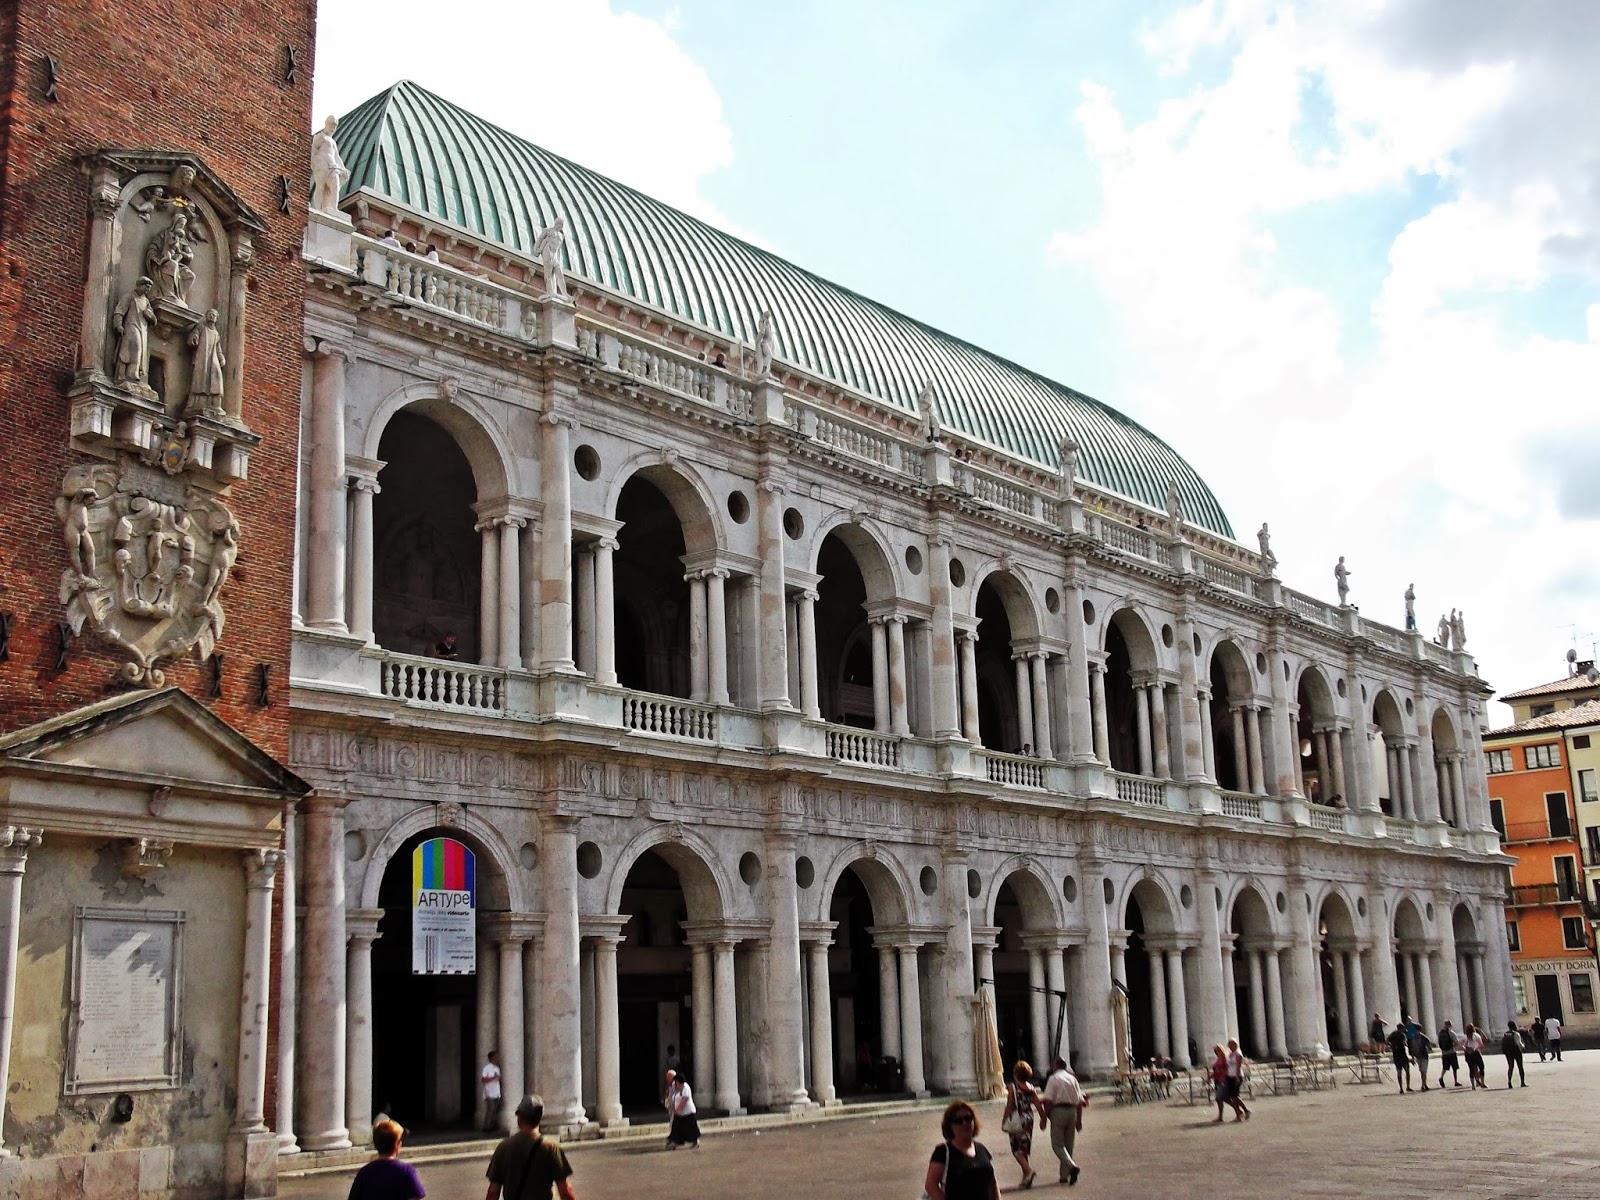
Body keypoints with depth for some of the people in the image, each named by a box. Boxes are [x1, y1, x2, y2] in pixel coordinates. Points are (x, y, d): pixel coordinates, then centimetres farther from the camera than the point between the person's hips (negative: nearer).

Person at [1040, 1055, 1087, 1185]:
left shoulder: (1053, 1078, -4)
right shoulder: (1072, 1079, 12)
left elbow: (1049, 1101, -11)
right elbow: (1080, 1101, 12)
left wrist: (1045, 1117, -5)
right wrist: (1079, 1120, 17)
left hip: (1058, 1110, -6)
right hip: (1072, 1111, 6)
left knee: (1057, 1144, -2)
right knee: (1069, 1144, 13)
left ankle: (1072, 1166, -24)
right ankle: (1065, 1175, 15)